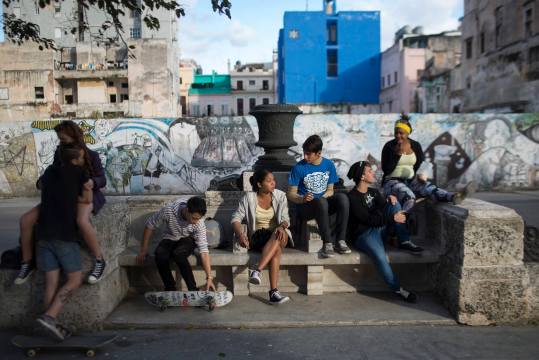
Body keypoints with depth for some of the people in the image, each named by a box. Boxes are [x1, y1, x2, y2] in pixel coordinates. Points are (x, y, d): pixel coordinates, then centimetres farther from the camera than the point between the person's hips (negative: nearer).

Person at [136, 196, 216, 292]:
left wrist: (209, 278, -28)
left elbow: (204, 250, -26)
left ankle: (193, 290, -23)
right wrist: (143, 250, -8)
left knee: (178, 254, -35)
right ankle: (171, 289, -13)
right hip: (170, 239, 1)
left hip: (187, 240, -1)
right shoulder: (169, 210, -29)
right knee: (160, 255, -32)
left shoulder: (199, 223, -27)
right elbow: (149, 225, -12)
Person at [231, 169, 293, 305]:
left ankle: (257, 271, -44)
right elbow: (236, 218, -6)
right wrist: (240, 234, -27)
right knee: (276, 249, -35)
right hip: (257, 236, -2)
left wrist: (281, 227, -28)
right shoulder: (249, 197, -2)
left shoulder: (280, 196, 3)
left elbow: (285, 218, -3)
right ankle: (274, 291, -40)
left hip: (278, 235, 2)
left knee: (278, 235, -37)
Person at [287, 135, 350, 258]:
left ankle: (340, 240, -24)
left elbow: (330, 190, 10)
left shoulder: (329, 165, 3)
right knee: (321, 202, -37)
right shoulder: (298, 168, -7)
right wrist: (302, 199, -25)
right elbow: (290, 193, -5)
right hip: (305, 206, -3)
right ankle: (327, 243, -29)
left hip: (324, 203, 4)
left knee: (342, 197, -28)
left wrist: (323, 196, -12)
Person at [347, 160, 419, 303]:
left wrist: (390, 199, -19)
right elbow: (368, 219, -20)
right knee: (380, 256, -36)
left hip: (379, 229, 7)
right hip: (363, 235, -7)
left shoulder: (373, 192, 13)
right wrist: (393, 218, -21)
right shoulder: (353, 197, -13)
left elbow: (384, 208, 3)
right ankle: (397, 289, -16)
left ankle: (405, 242, -12)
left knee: (394, 203, -6)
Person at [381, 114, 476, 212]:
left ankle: (454, 196, -55)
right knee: (409, 197, -39)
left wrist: (422, 175, -13)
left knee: (429, 188, -30)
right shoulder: (389, 146, -9)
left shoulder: (415, 145, 4)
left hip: (411, 181, 3)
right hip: (392, 181, -3)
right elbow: (386, 170, -16)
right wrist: (398, 153, -23)